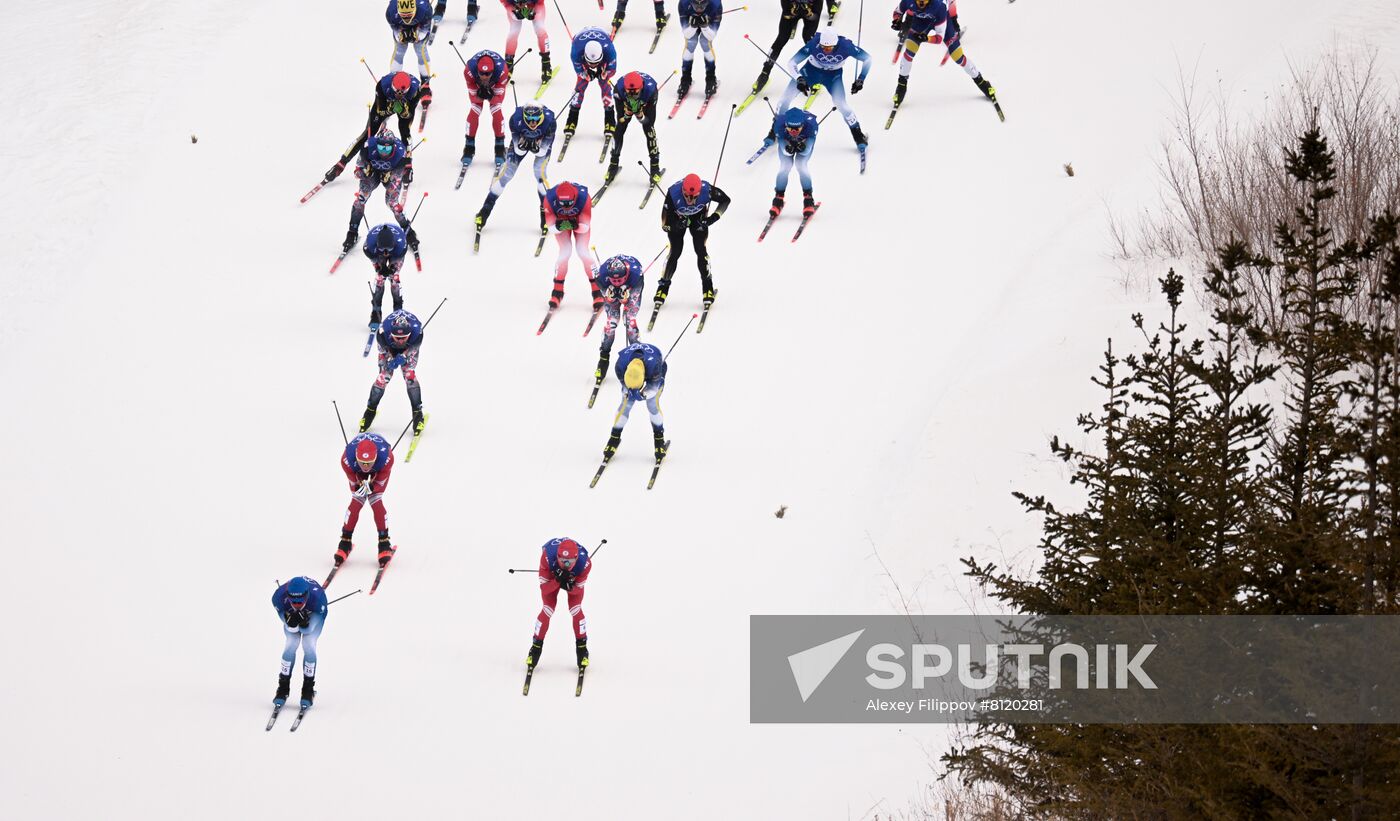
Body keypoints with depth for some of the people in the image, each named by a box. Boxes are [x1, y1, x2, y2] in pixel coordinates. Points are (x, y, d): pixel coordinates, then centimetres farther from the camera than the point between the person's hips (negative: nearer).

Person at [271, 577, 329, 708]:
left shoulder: (317, 596, -42)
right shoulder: (279, 597, -38)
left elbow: (308, 630, -29)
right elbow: (291, 629, -27)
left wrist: (304, 623, -50)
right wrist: (291, 621, -48)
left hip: (315, 614, -1)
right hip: (289, 612, 1)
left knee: (309, 646, -17)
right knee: (291, 644, -15)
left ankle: (308, 690, -2)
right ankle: (283, 687, 1)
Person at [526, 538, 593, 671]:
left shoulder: (585, 563, -40)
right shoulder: (547, 557, -44)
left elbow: (578, 589, -24)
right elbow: (544, 588, -32)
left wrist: (569, 586, -46)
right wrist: (558, 580, -50)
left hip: (574, 579, 0)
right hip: (551, 575, 0)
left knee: (576, 610, -10)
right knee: (547, 610, -7)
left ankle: (582, 648, 9)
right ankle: (535, 649, 10)